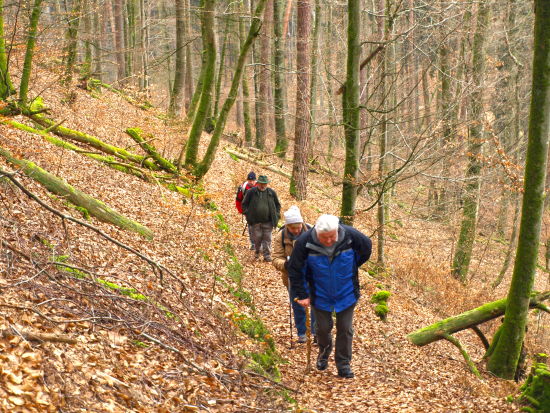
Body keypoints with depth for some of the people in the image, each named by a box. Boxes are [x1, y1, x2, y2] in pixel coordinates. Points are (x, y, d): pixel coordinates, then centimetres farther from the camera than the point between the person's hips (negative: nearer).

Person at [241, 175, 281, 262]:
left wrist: (276, 215, 3)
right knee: (257, 238, 5)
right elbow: (244, 204, 6)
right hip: (255, 222, -1)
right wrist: (248, 214, -6)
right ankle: (257, 251, 30)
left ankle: (267, 255, 11)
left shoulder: (271, 193, 5)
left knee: (267, 239, 1)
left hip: (268, 222, 1)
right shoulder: (251, 192, 0)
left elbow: (277, 205, 14)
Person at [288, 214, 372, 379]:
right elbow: (294, 270, -12)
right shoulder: (304, 242, -25)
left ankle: (344, 364, 22)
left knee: (345, 329, 5)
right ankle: (324, 350, 45)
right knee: (323, 328, 12)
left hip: (346, 294, 0)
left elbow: (367, 247, 2)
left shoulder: (351, 236, -23)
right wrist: (302, 294, -11)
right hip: (320, 295, 0)